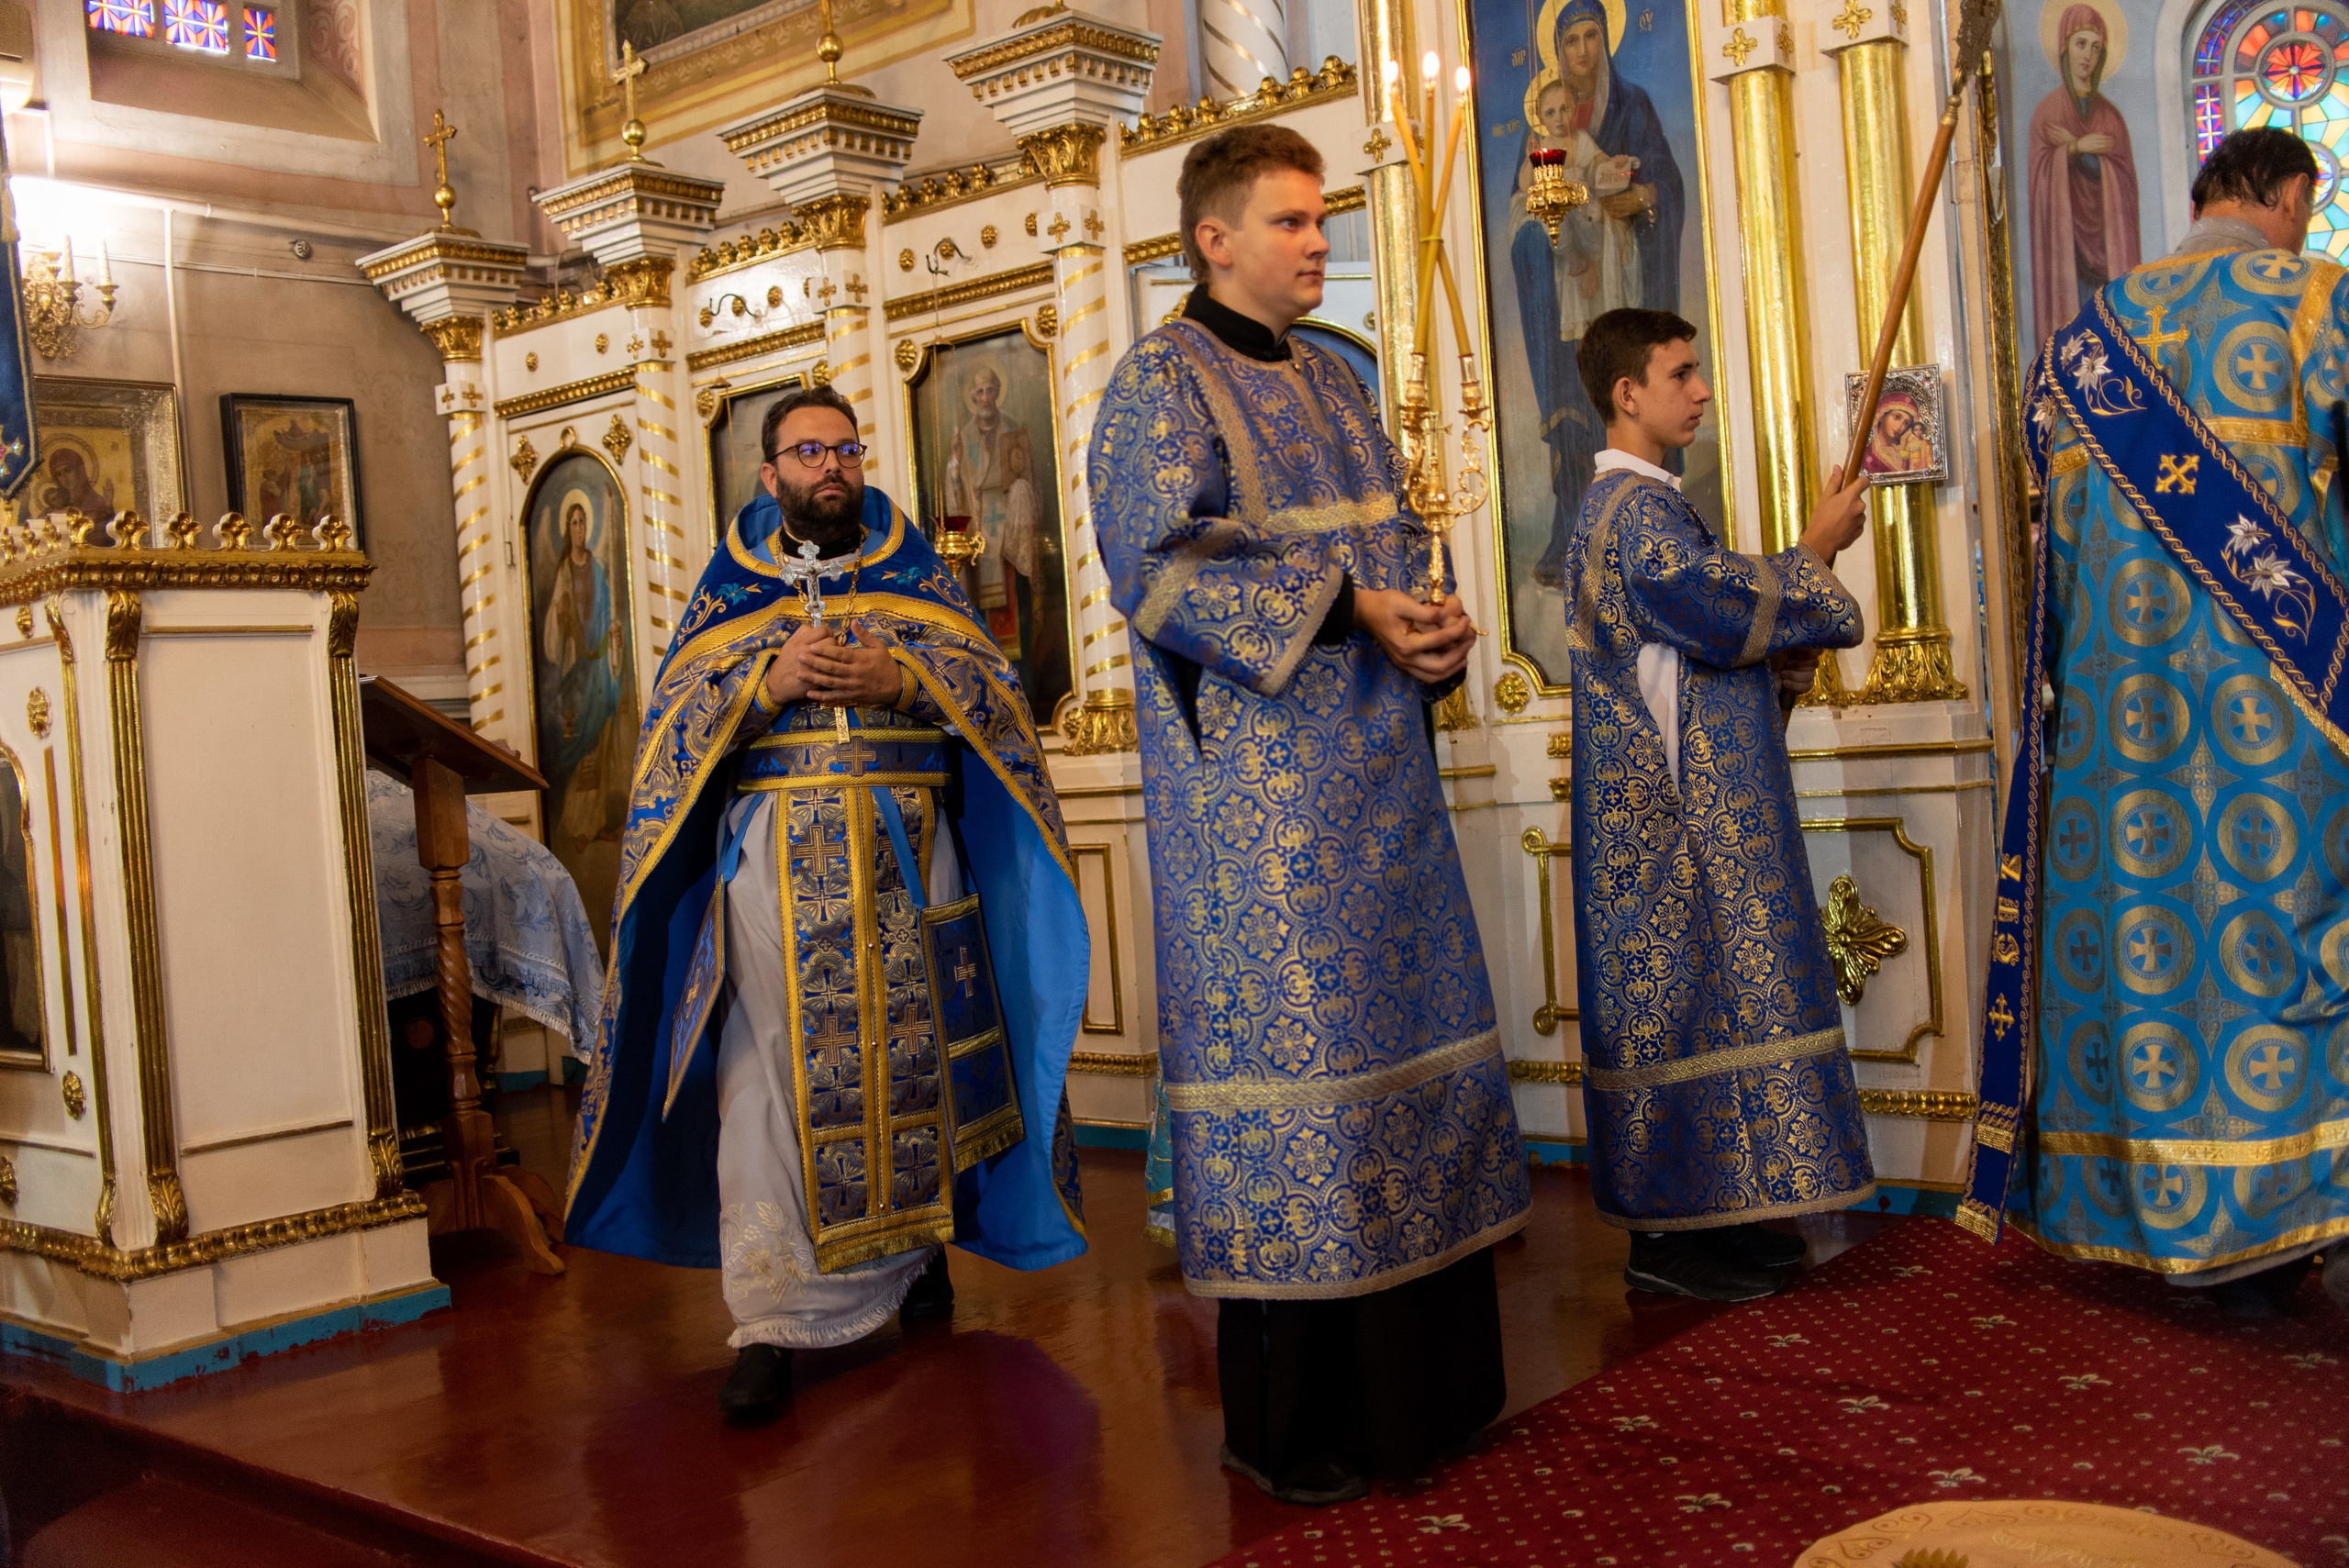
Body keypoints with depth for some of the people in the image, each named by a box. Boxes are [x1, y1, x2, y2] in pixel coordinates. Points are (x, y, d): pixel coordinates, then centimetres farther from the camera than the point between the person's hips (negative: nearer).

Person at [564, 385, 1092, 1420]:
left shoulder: (917, 577, 14)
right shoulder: (730, 590, 13)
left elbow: (997, 697, 5)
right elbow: (674, 724, 5)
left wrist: (902, 681, -12)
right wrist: (771, 683, -12)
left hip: (908, 860, 1)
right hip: (775, 862, -1)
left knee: (911, 1059, 4)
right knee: (772, 1083, -8)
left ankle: (921, 1242, 27)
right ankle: (770, 1322, -8)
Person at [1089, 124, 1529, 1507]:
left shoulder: (1336, 384, 19)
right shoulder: (1162, 384, -4)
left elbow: (1404, 543, 21)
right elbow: (1159, 567, -15)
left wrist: (1436, 633, -1)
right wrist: (1342, 606, -20)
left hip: (1372, 774, 8)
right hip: (1257, 786, -8)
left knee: (1403, 1041, 10)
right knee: (1284, 1050, -6)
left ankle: (1418, 1382, 22)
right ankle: (1288, 1422, 5)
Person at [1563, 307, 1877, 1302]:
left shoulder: (1636, 504, 19)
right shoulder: (1633, 509, -14)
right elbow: (1723, 610, -20)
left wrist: (1783, 657, 8)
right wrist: (1814, 553, -5)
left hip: (1689, 807, 11)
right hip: (1673, 816, -11)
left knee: (1688, 989, 12)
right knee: (1675, 994, -7)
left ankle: (1699, 1209, 19)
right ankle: (1666, 1235, 0)